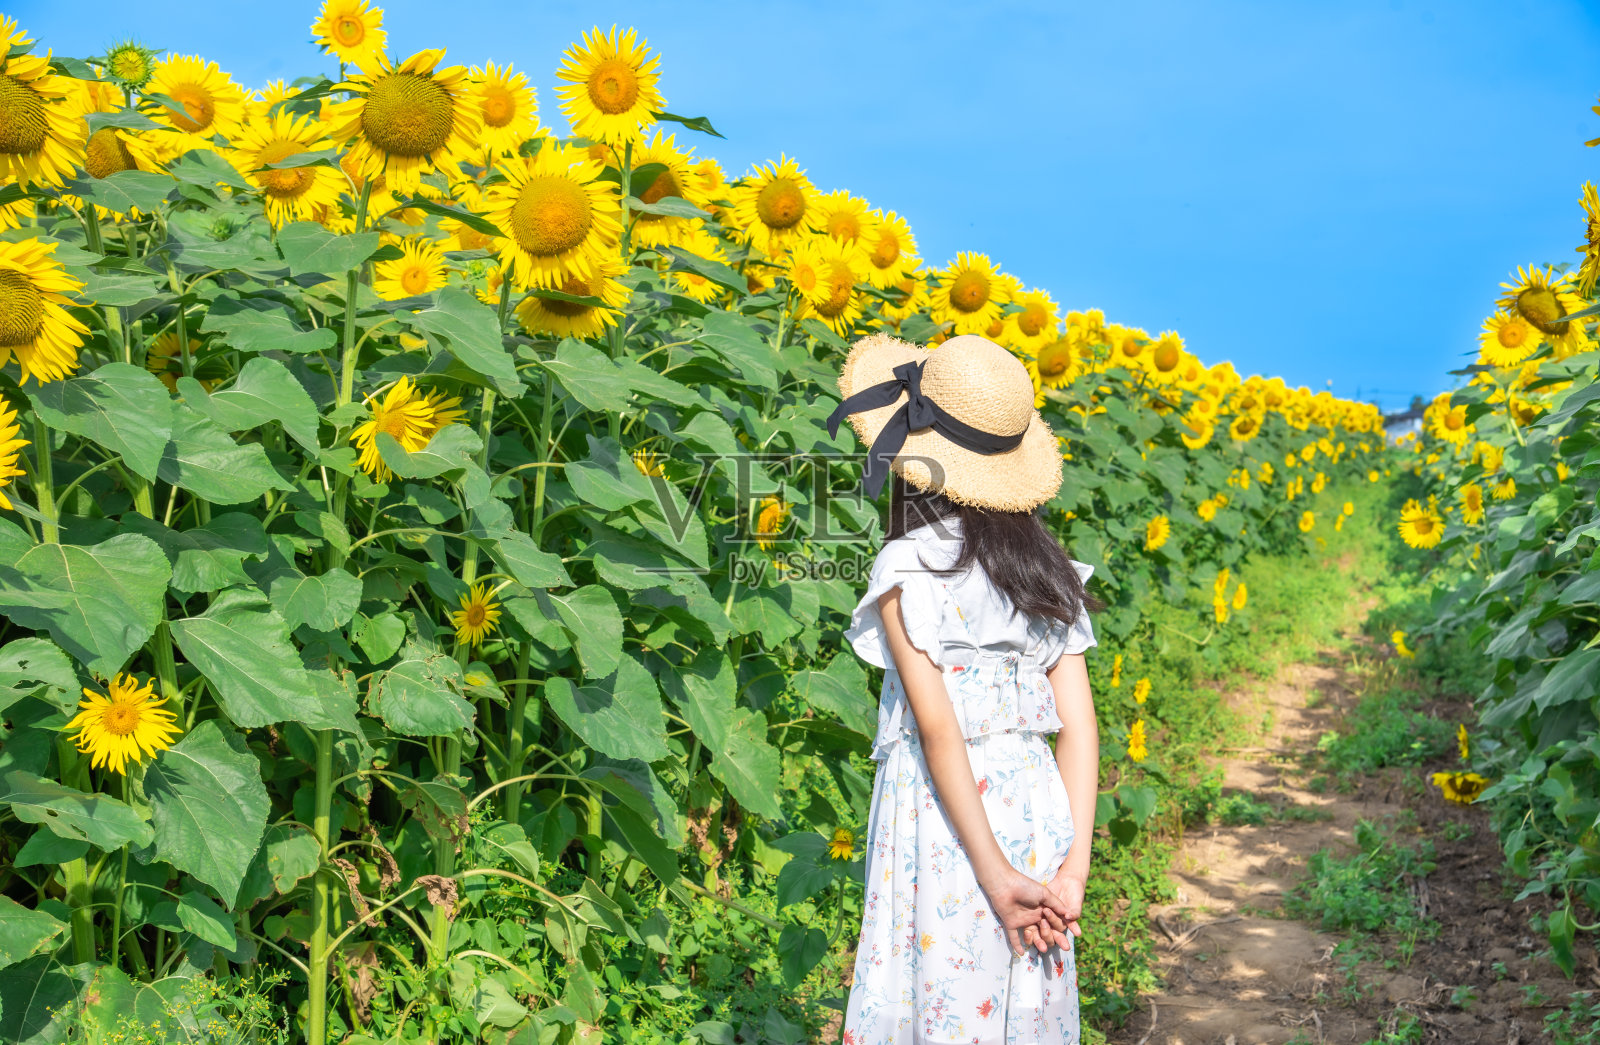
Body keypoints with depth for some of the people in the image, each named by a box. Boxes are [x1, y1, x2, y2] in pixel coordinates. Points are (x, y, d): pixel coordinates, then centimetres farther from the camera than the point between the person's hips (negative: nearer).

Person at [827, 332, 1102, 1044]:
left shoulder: (907, 566, -10)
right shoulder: (1050, 570, 8)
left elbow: (938, 728, -16)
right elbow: (1080, 725, 2)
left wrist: (996, 876, -14)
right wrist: (1073, 866, 0)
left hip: (947, 824, -6)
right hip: (1037, 810, 6)